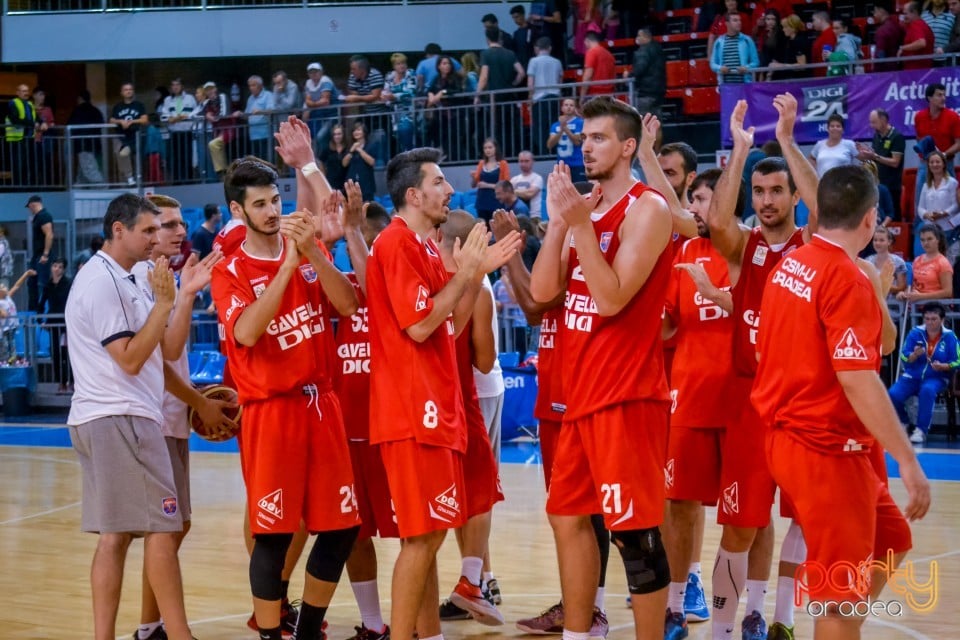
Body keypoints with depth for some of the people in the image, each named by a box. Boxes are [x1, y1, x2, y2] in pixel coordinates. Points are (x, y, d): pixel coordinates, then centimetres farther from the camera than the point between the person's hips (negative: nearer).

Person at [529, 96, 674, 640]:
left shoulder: (648, 209, -12)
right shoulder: (584, 208, 13)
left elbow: (611, 298, -21)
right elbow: (543, 291, 5)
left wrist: (581, 223, -21)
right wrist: (559, 221, -4)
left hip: (627, 393, -9)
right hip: (582, 391, 9)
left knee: (635, 528, -7)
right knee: (568, 516, 14)